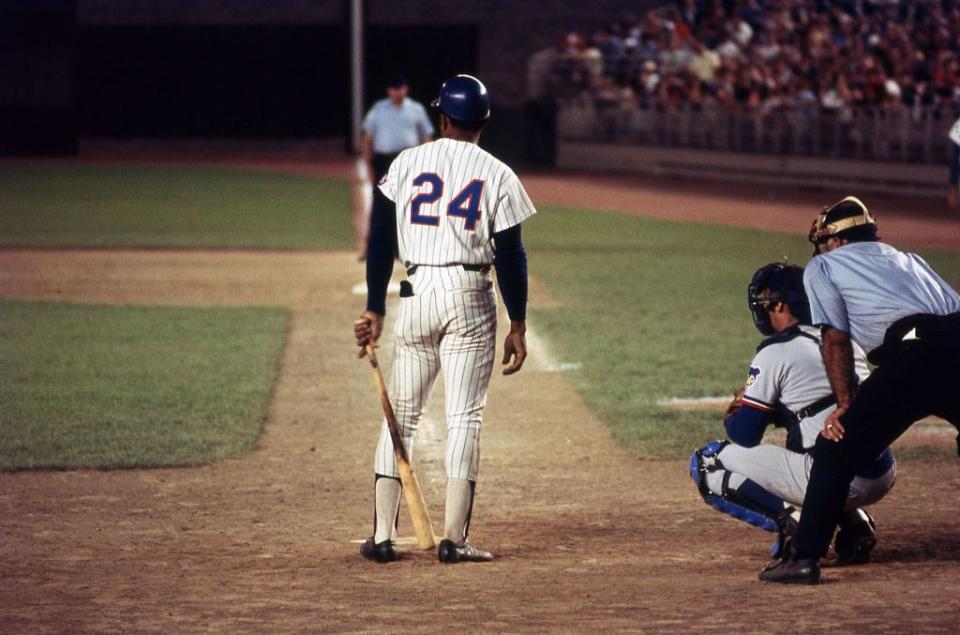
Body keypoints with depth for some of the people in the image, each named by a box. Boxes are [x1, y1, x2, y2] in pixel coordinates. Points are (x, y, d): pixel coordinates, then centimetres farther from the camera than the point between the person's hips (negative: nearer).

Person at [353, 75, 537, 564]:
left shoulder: (406, 164, 5)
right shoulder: (497, 175, 0)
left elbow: (380, 240, 3)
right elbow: (511, 256, -2)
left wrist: (374, 310, 7)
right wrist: (518, 326, 3)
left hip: (416, 294, 2)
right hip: (470, 299, -2)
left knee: (401, 415, 9)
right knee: (463, 418, 1)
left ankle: (382, 536, 5)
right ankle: (453, 538, -5)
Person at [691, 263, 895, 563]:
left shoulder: (775, 353, -4)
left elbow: (745, 434, 0)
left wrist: (732, 417, 22)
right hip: (883, 477, 7)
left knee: (707, 463, 5)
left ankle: (793, 523, -8)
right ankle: (854, 520, 14)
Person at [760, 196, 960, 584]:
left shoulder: (823, 267, 20)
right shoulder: (909, 260, 36)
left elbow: (836, 340, 11)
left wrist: (845, 405, 11)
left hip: (916, 354, -5)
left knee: (836, 448, 3)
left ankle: (804, 557, -1)